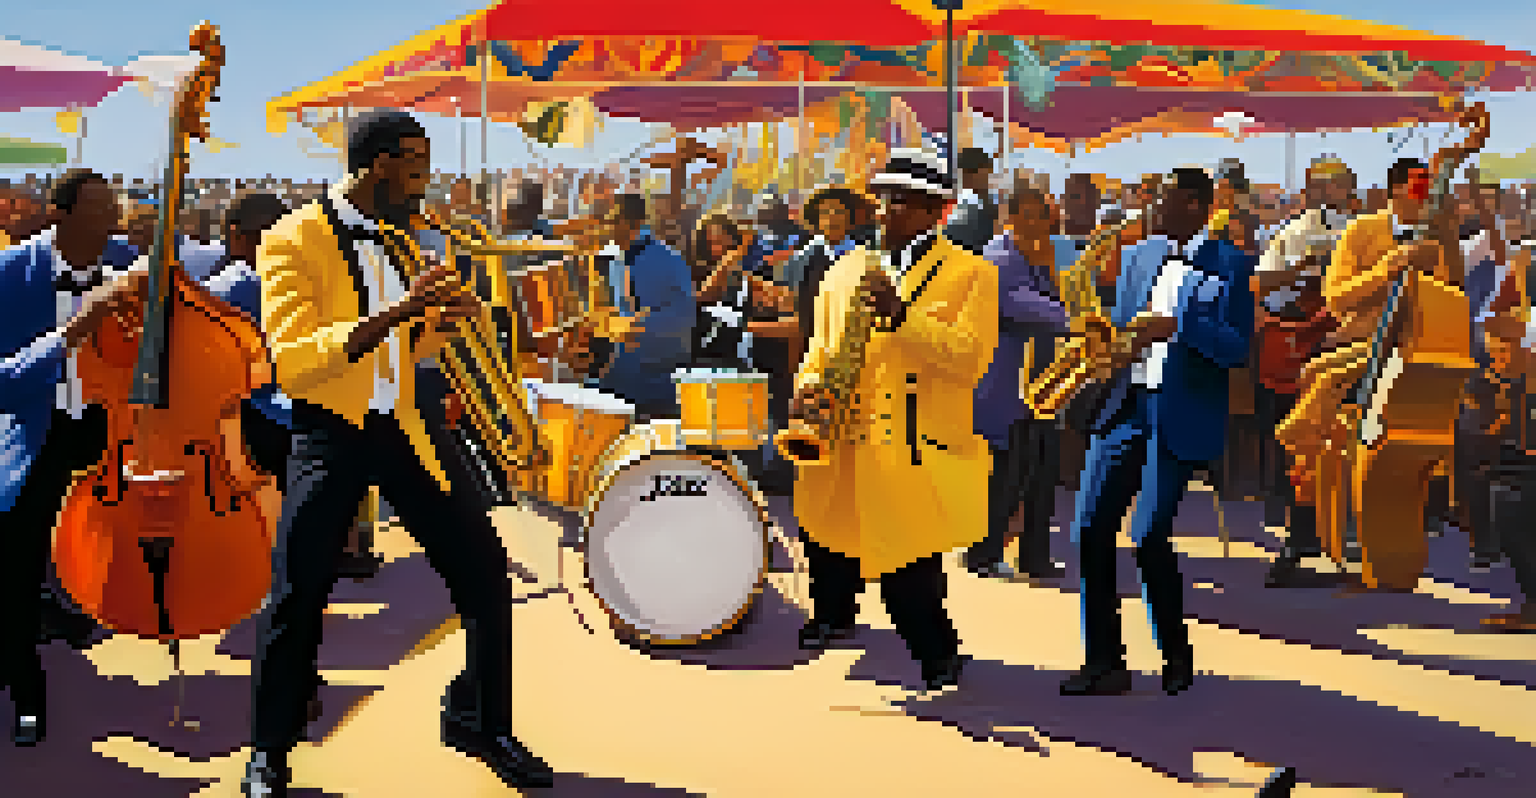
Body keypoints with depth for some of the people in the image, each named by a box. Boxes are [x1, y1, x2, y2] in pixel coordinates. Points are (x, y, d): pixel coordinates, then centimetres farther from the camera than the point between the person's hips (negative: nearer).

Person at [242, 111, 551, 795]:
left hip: (399, 429, 6)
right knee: (297, 598, -5)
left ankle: (478, 720, 22)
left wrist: (443, 316, 3)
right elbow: (292, 365, -22)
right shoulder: (294, 240, -10)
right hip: (328, 435, -6)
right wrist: (396, 312, -29)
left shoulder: (397, 239, 13)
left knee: (483, 566, 2)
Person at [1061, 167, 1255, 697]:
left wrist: (1176, 326, -22)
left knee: (1150, 535, -10)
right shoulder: (1141, 256, 16)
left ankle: (1177, 658, 12)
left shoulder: (1230, 266, -3)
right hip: (1124, 405, 6)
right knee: (1092, 529, 1)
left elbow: (1237, 347, -10)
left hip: (1180, 417, -6)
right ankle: (1104, 661, 12)